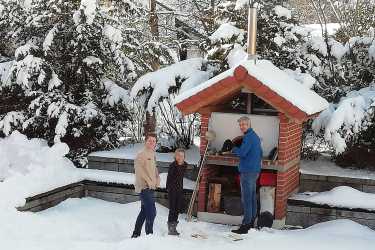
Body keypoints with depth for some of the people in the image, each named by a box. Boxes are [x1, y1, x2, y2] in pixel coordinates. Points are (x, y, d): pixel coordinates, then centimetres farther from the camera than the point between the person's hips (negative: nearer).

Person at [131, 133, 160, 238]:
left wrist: (157, 180, 8)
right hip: (144, 187, -9)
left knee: (144, 211, 16)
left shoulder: (152, 155, 17)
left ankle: (136, 234, 25)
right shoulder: (141, 154, -11)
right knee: (151, 212, -12)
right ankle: (149, 235, -5)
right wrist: (149, 181, -22)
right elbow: (139, 169, -21)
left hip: (150, 187, 9)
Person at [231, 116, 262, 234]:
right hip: (255, 171, 10)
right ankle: (251, 222, 23)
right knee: (252, 197, 15)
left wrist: (234, 149, -5)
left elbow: (242, 152, -22)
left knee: (246, 199, -8)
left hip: (247, 171, -10)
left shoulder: (248, 137, -16)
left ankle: (245, 225, -8)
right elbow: (260, 153, 24)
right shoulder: (256, 136, 16)